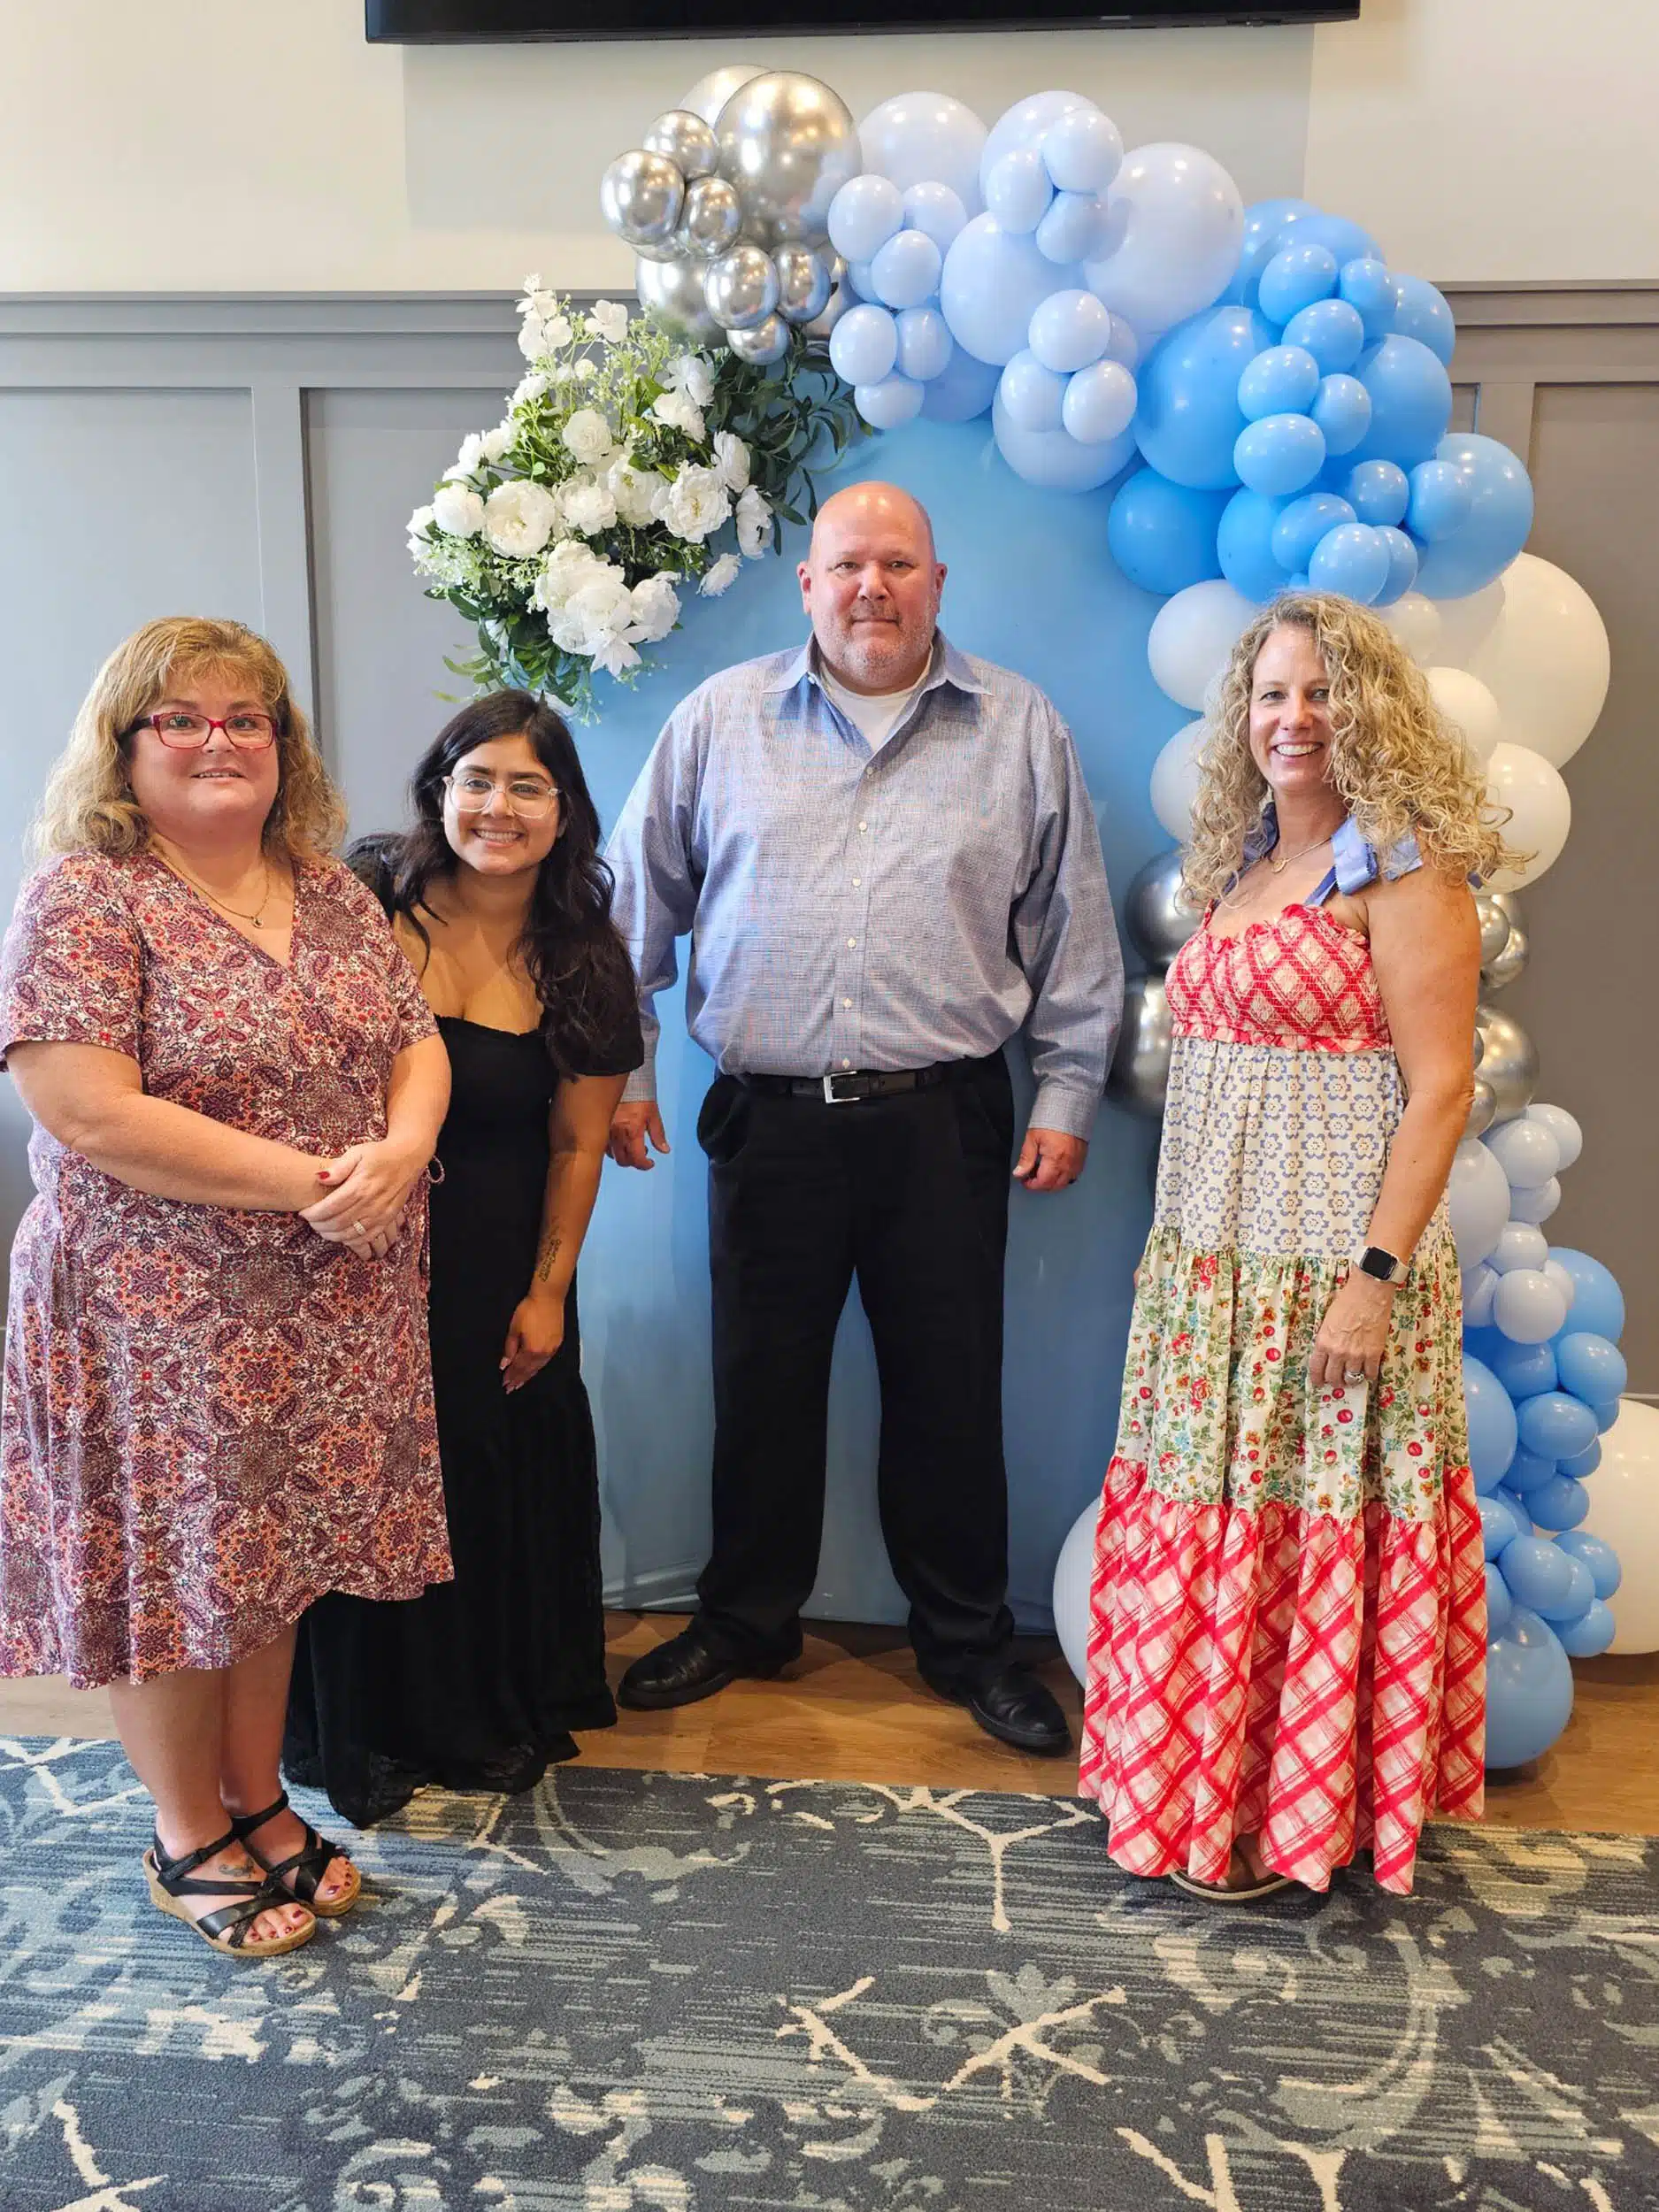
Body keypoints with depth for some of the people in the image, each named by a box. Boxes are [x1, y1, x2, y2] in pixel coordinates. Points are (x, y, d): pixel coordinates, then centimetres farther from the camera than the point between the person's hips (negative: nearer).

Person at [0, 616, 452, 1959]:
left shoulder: (330, 889, 9)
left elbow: (418, 1043, 6)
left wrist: (400, 1154, -16)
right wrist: (311, 1179, -22)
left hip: (327, 1315, 6)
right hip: (159, 1316, -5)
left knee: (277, 1552, 17)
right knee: (172, 1565, 9)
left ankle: (260, 1800, 37)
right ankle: (189, 1837, 31)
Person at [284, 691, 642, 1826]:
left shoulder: (584, 964, -2)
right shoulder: (365, 905, -9)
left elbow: (577, 1143, 1)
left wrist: (549, 1289, 0)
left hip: (498, 1262, 2)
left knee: (501, 1478, 11)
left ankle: (499, 1712, 36)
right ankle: (363, 1731, 30)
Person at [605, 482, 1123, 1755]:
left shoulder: (1022, 730, 6)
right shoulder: (719, 721, 6)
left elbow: (1074, 938, 7)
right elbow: (639, 908, 10)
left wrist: (1067, 1096, 3)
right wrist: (621, 1067, 6)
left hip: (944, 1121, 0)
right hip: (768, 1116, 1)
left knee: (951, 1390, 8)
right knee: (762, 1382, 11)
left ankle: (968, 1639, 28)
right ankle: (747, 1618, 32)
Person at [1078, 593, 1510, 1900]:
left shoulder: (1404, 872, -8)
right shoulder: (1240, 869, 14)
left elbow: (1438, 1093, -14)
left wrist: (1377, 1276, -19)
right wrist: (1181, 1248, 12)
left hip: (1333, 1267, -7)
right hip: (1212, 1264, 7)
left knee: (1314, 1527, 3)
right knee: (1209, 1518, 13)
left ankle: (1302, 1815, 20)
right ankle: (1204, 1780, 30)